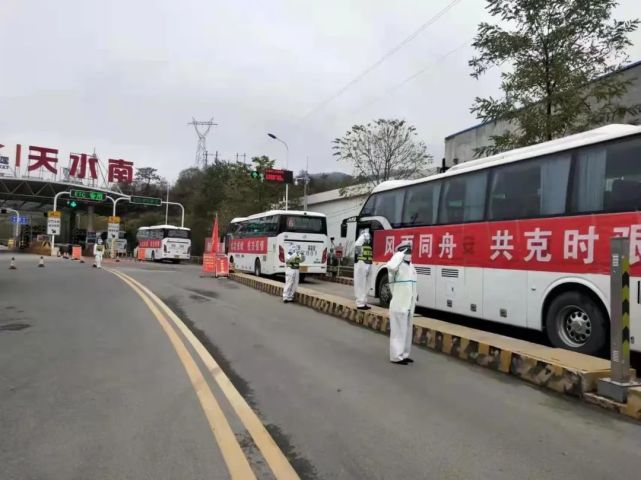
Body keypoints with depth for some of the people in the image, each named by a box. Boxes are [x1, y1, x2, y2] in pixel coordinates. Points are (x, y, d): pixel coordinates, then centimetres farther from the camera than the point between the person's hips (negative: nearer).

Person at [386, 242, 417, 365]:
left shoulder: (411, 266, 14)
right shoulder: (397, 266, -13)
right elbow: (390, 266, -41)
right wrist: (400, 254, -27)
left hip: (409, 306, 9)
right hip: (399, 305, -9)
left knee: (407, 331, 15)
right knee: (398, 331, -3)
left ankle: (404, 355, 26)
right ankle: (396, 356, 5)